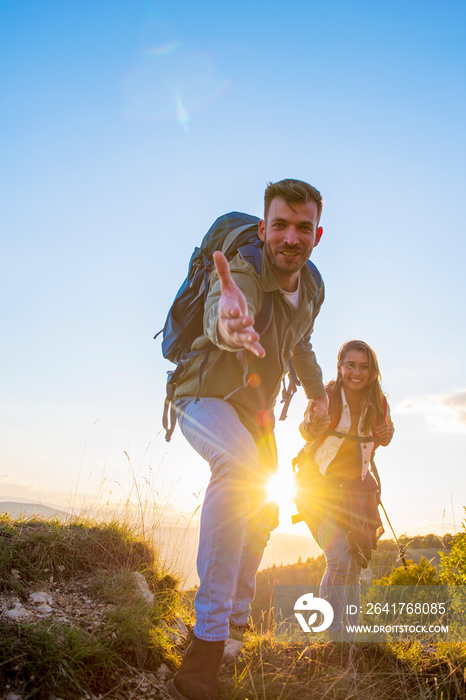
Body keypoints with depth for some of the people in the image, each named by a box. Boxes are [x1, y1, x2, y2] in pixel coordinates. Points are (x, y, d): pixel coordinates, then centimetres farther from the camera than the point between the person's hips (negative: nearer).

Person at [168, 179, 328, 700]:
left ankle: (239, 615, 42)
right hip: (206, 396, -7)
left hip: (256, 408, 8)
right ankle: (208, 642, -32)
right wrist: (229, 322, -75)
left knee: (263, 512, 17)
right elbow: (220, 314, -53)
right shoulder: (243, 271, -28)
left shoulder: (312, 291, -5)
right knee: (238, 464, -39)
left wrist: (317, 390, 8)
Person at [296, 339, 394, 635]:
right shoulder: (325, 396, -17)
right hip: (320, 484, -4)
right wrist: (311, 428, -25)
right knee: (339, 558, -19)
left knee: (356, 566, 10)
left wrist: (386, 436, -11)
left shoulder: (380, 404, -6)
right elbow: (306, 430, -2)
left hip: (357, 486, 4)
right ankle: (332, 632, -6)